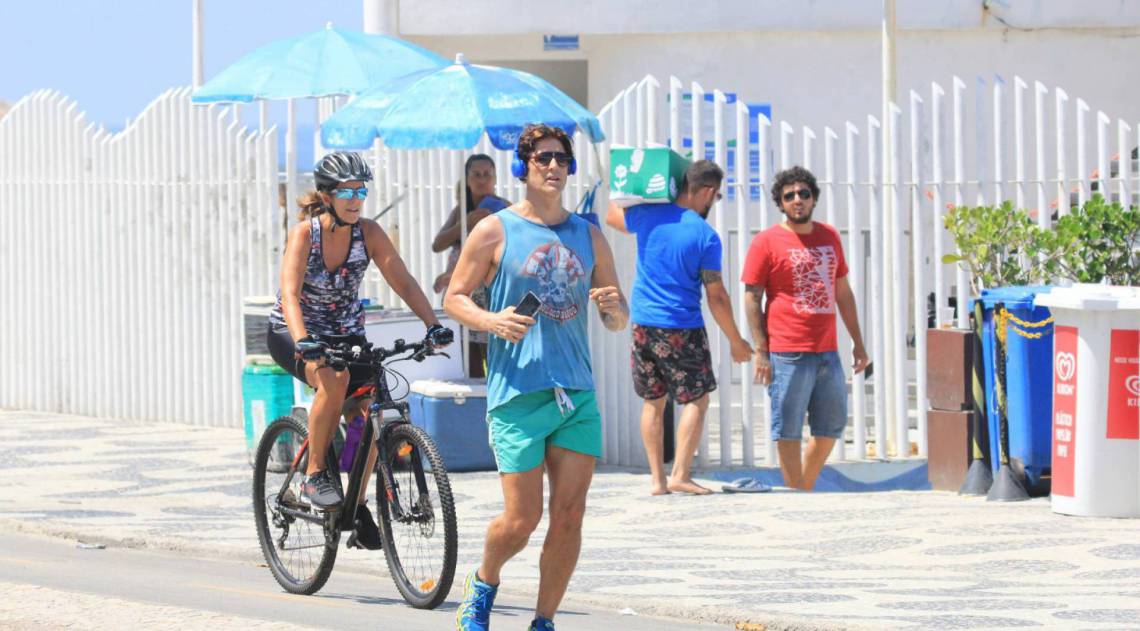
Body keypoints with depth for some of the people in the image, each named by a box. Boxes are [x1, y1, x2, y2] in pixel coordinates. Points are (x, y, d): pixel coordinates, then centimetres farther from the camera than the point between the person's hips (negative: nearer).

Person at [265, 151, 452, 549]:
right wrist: (303, 343, -50)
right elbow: (290, 294, -33)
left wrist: (433, 325, -31)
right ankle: (315, 476, -20)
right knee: (333, 379, -35)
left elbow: (403, 281, -15)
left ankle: (357, 505, 3)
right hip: (290, 334, -4)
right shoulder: (304, 233, -21)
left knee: (369, 412, -17)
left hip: (346, 333, 4)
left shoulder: (368, 233, -11)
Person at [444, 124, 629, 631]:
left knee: (569, 518, -2)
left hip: (578, 395, 4)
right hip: (518, 393, -4)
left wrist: (613, 308, -7)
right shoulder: (495, 231, 1)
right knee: (521, 519, -4)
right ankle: (483, 585, 25)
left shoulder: (589, 236, 13)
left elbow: (619, 321, 17)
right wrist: (492, 320, -15)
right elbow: (453, 298, 5)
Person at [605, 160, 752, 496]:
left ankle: (657, 479, 10)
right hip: (683, 329, -5)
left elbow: (611, 215, 22)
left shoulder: (649, 215, -1)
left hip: (643, 325, 5)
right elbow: (716, 296, -8)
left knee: (653, 402, 12)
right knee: (697, 400, 4)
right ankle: (680, 475, -4)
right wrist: (737, 342, 1)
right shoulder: (705, 235, -11)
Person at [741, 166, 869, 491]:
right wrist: (760, 351, -11)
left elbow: (843, 292, 21)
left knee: (832, 426, 11)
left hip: (827, 352, 6)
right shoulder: (767, 242, -3)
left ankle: (805, 487, 26)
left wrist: (858, 342, 19)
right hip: (788, 354, -6)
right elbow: (752, 298, -4)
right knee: (788, 430, -2)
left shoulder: (829, 236, 14)